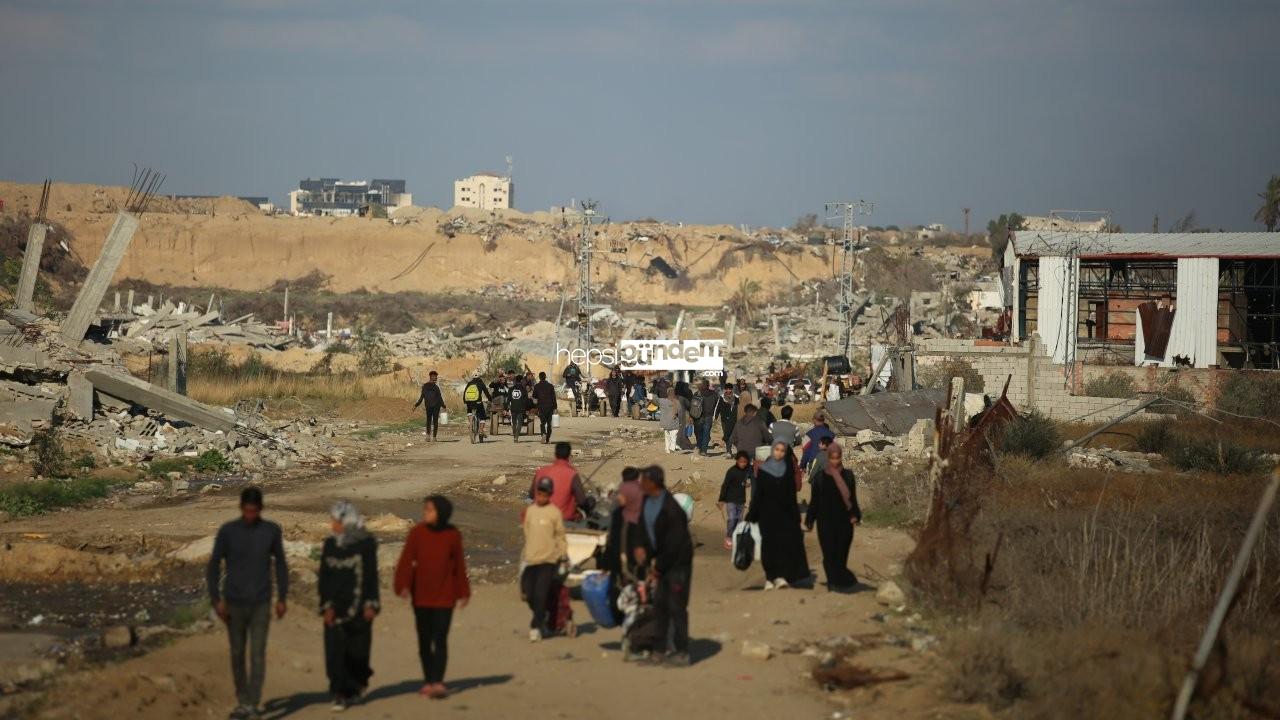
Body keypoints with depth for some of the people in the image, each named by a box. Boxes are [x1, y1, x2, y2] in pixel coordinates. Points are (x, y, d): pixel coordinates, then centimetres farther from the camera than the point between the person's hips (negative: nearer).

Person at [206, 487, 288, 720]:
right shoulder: (227, 531, -7)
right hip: (234, 603, 0)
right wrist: (216, 600, -11)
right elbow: (214, 566, -3)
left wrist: (282, 598, 2)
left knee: (257, 654, -8)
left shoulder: (272, 530, -4)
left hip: (261, 604, 0)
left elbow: (280, 564, 6)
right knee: (237, 653, 8)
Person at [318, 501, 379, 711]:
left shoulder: (366, 544, -4)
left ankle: (357, 682, 31)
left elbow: (371, 575, -3)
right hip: (336, 607, 2)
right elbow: (324, 577, 5)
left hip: (358, 606, -2)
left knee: (357, 648, 4)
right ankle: (342, 694, -1)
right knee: (336, 650, -5)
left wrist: (370, 605, -8)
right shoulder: (330, 544, 5)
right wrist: (326, 606, -3)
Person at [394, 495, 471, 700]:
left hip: (444, 596, -2)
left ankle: (438, 683, -11)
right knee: (424, 640, 10)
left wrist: (463, 591, 9)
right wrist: (403, 585, -19)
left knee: (440, 639, -8)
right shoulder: (417, 532, -4)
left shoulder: (453, 535, -3)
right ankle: (428, 682, 20)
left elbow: (459, 565, 5)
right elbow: (406, 560, -7)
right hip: (421, 596, 2)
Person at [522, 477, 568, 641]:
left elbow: (560, 535, 1)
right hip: (530, 560, 5)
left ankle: (536, 626, -7)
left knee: (541, 594, -11)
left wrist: (562, 555, -3)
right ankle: (543, 621, 27)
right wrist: (524, 555, 16)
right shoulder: (529, 511, 10)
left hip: (548, 560, -5)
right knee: (530, 595, 7)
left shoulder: (554, 512, -2)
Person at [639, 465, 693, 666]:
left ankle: (681, 653, 3)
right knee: (659, 604, 11)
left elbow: (674, 543, -21)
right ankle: (663, 648, 20)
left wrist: (659, 565, -13)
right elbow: (646, 532, 10)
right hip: (660, 561, 8)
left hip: (678, 562, -8)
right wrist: (651, 561, 3)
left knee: (676, 607, -4)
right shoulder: (646, 503, 2)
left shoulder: (671, 509, -23)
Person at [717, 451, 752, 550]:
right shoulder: (731, 471, -17)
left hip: (741, 500, 5)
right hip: (730, 499, -5)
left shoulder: (748, 470, -4)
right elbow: (725, 485, -13)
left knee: (739, 519, 9)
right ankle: (728, 539, 3)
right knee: (731, 519, -10)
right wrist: (721, 499, -12)